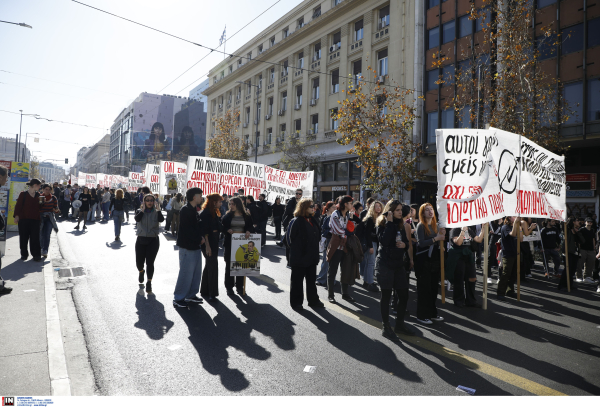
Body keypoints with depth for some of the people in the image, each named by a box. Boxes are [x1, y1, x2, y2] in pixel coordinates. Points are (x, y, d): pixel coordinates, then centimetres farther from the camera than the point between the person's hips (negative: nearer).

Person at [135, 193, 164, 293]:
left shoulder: (156, 212, 4)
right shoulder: (139, 211, 8)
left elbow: (161, 219, -18)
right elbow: (137, 219, -15)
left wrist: (158, 210, -20)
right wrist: (142, 210, -13)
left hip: (153, 240, -2)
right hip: (141, 240, 2)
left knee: (150, 262, -6)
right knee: (139, 261, 7)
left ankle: (149, 282, 7)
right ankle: (141, 271, 43)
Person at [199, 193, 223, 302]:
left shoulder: (214, 213, 14)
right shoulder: (205, 213, -14)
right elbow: (204, 231, -18)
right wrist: (207, 246, -21)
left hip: (214, 243, 10)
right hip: (208, 243, -10)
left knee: (209, 266, 15)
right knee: (213, 266, -8)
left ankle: (204, 291, 26)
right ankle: (211, 293, -1)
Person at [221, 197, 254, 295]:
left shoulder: (246, 217, 5)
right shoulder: (227, 216, 5)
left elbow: (251, 227, 6)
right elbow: (222, 227, 2)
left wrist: (248, 231, -15)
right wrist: (228, 230, -18)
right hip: (230, 243, 0)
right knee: (229, 265, 4)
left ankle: (239, 286, 19)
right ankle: (229, 287, 15)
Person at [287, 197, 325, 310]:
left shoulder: (312, 220, 9)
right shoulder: (296, 221, -15)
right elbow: (291, 238, -12)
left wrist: (315, 252, 10)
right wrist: (296, 252, -6)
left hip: (311, 257, 7)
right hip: (299, 258, -7)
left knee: (311, 279, 17)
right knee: (297, 280, 6)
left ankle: (313, 300, 29)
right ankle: (296, 303, 17)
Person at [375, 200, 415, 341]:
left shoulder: (401, 225, 12)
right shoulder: (382, 224, -7)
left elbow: (407, 243, 18)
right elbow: (384, 241, -25)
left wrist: (405, 245, -6)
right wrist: (389, 222, -22)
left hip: (398, 264, 6)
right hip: (385, 264, -6)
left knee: (404, 295, 8)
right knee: (386, 296, 0)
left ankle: (400, 324, 25)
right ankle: (386, 327, 12)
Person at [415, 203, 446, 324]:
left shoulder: (435, 225, 13)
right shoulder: (421, 225, -8)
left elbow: (438, 244, 16)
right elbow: (421, 243, -18)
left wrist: (442, 235, -1)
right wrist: (435, 238, -19)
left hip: (434, 259, 7)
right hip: (423, 260, -7)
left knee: (433, 287, 10)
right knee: (424, 288, -1)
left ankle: (432, 313, 22)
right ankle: (422, 315, 8)